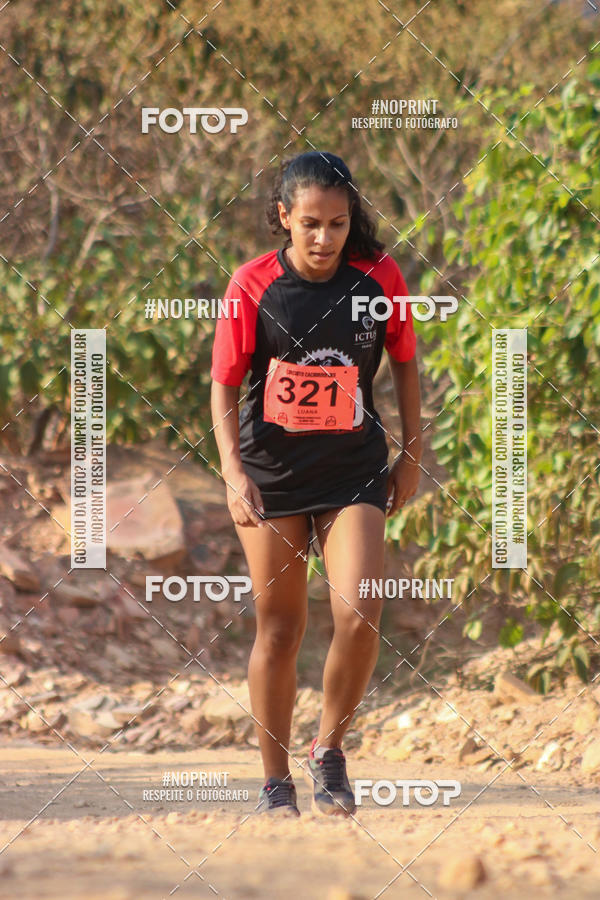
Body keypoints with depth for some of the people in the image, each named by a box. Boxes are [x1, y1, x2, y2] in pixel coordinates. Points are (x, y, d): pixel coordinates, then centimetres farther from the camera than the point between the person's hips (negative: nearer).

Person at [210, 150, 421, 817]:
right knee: (278, 629, 5)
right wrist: (233, 472, -16)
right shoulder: (252, 285, -10)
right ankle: (275, 782, 18)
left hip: (354, 472, 0)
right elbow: (224, 386, -5)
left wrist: (412, 455, 10)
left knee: (358, 617, -15)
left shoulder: (379, 278, -7)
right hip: (271, 471, 0)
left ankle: (329, 750, 8)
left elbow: (404, 361, 8)